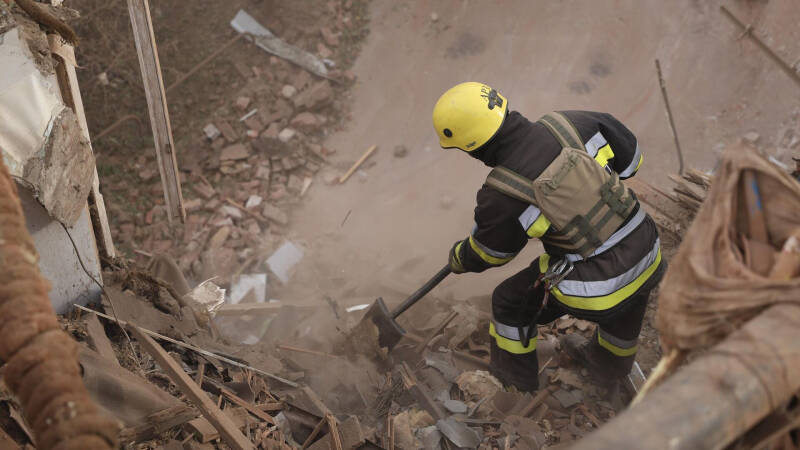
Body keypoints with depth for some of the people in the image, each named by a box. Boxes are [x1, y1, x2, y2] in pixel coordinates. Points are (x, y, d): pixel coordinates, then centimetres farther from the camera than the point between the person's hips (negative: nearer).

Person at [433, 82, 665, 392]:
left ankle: (512, 378, 46)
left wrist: (459, 259, 24)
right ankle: (609, 363, 66)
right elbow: (631, 157, 5)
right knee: (626, 309, 37)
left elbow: (487, 253, 2)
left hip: (594, 288, -5)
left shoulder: (501, 197, -19)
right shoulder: (569, 125, -10)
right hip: (645, 255, 5)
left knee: (511, 304, 21)